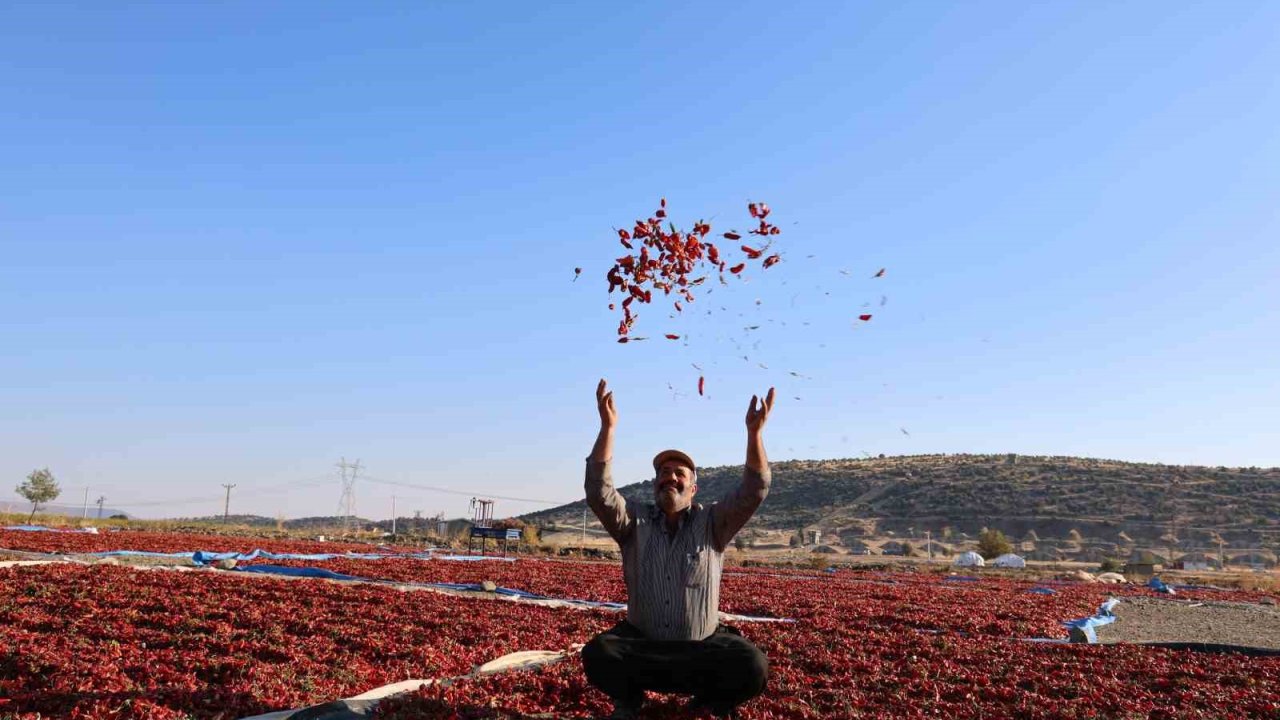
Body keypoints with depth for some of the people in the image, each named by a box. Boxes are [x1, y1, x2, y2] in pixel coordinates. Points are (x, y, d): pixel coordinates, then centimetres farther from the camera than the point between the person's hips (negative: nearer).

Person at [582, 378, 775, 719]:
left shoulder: (712, 524, 0)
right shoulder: (635, 522, 0)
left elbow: (754, 490, -14)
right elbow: (599, 491, -16)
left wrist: (754, 431, -27)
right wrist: (608, 426, -26)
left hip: (703, 647, 0)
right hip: (642, 642, 1)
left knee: (752, 668, -27)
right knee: (597, 654, -28)